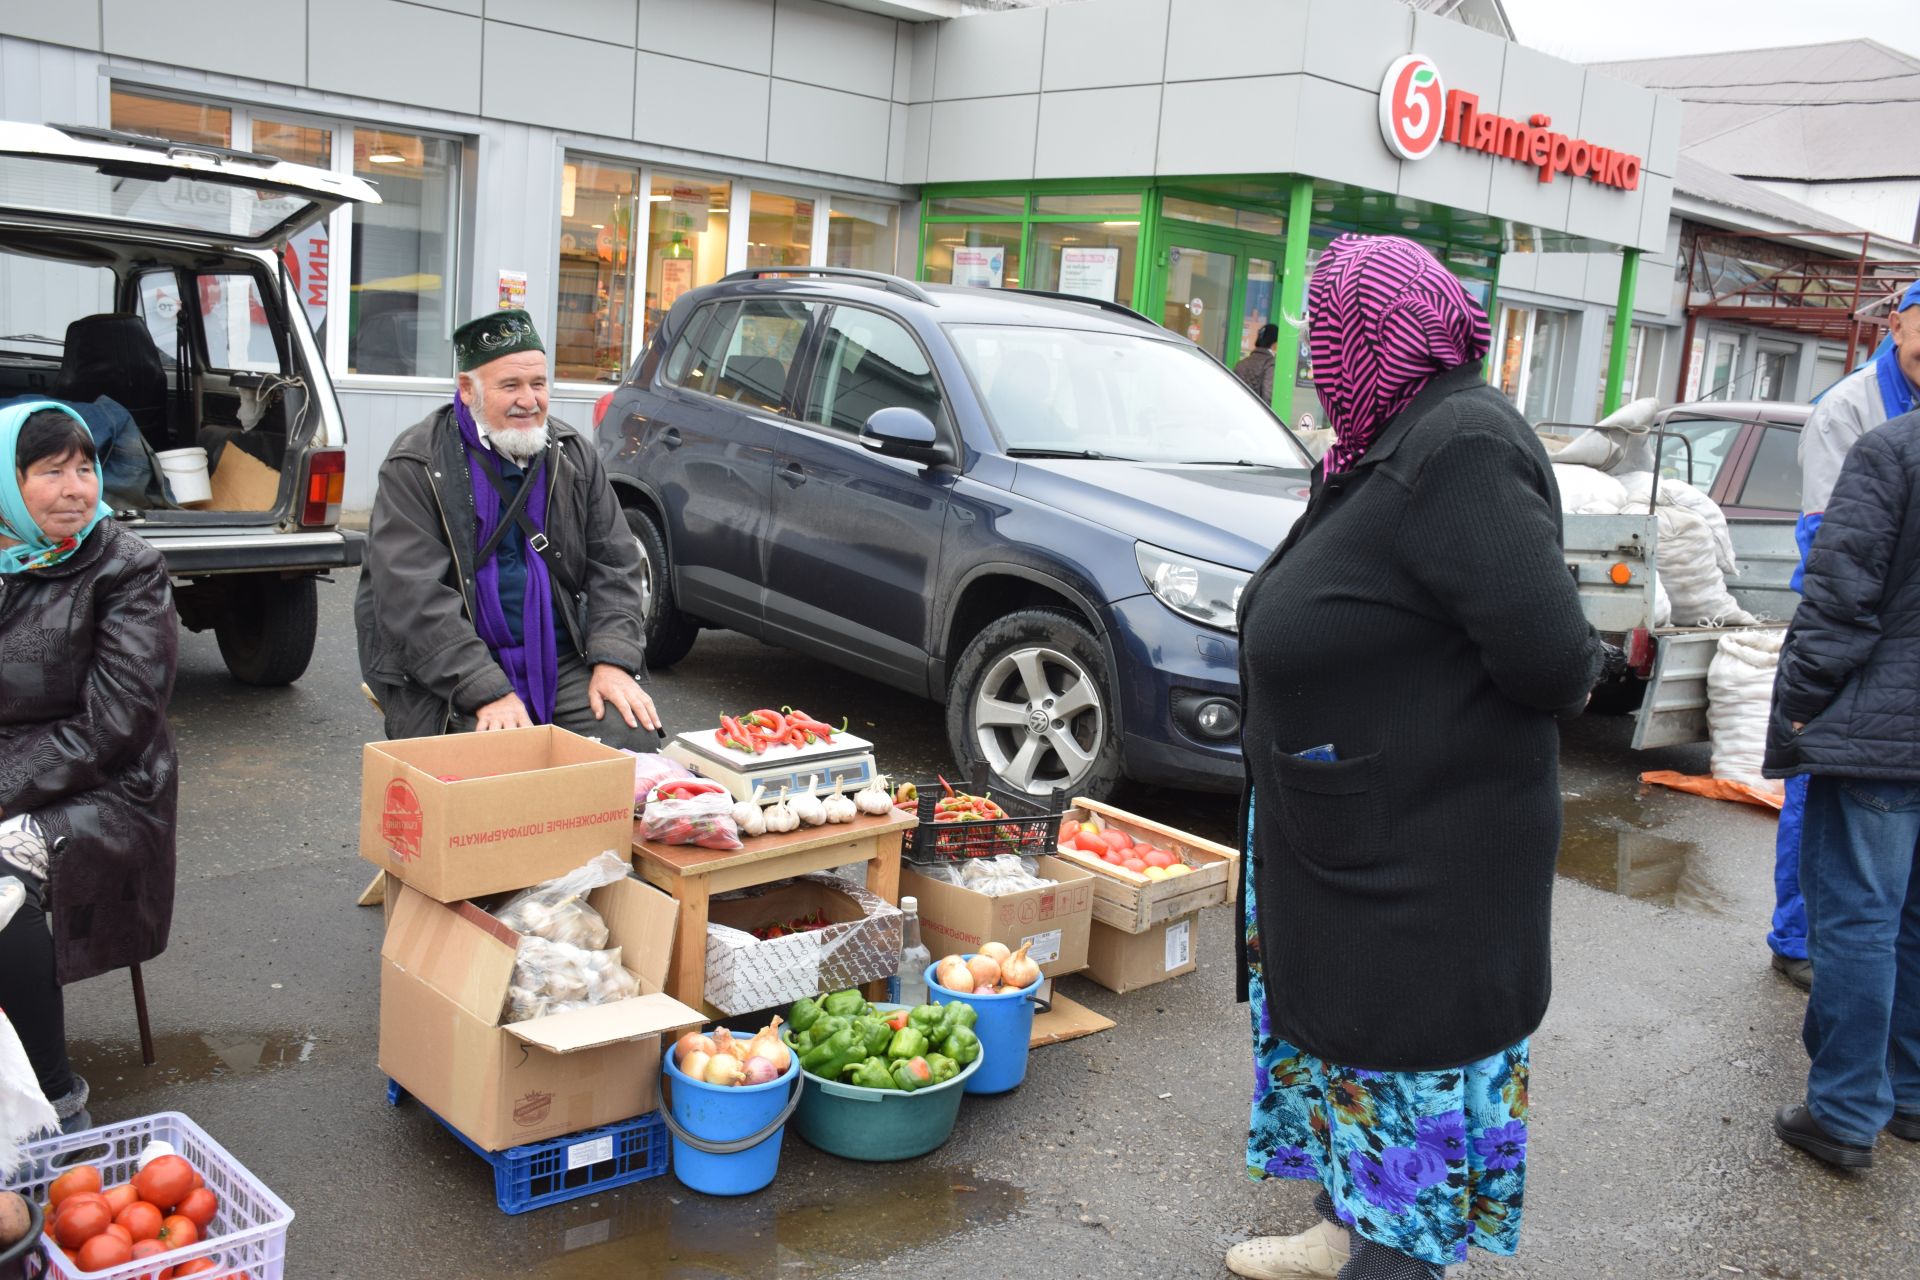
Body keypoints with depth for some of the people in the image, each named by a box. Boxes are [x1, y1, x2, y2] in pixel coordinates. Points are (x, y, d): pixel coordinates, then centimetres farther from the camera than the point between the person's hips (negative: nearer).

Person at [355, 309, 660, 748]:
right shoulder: (416, 466, -7)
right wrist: (488, 692, -24)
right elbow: (414, 600, -15)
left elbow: (614, 566, 9)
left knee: (628, 732, -18)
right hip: (441, 674, -4)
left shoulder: (574, 455, 9)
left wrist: (612, 660, -8)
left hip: (558, 662, 4)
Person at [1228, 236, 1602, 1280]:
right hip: (1353, 836, 10)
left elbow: (1547, 655, -26)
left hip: (1424, 859, -10)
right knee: (1340, 1029, 21)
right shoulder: (1394, 443, 8)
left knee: (1406, 1055, 5)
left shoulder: (1462, 447, -22)